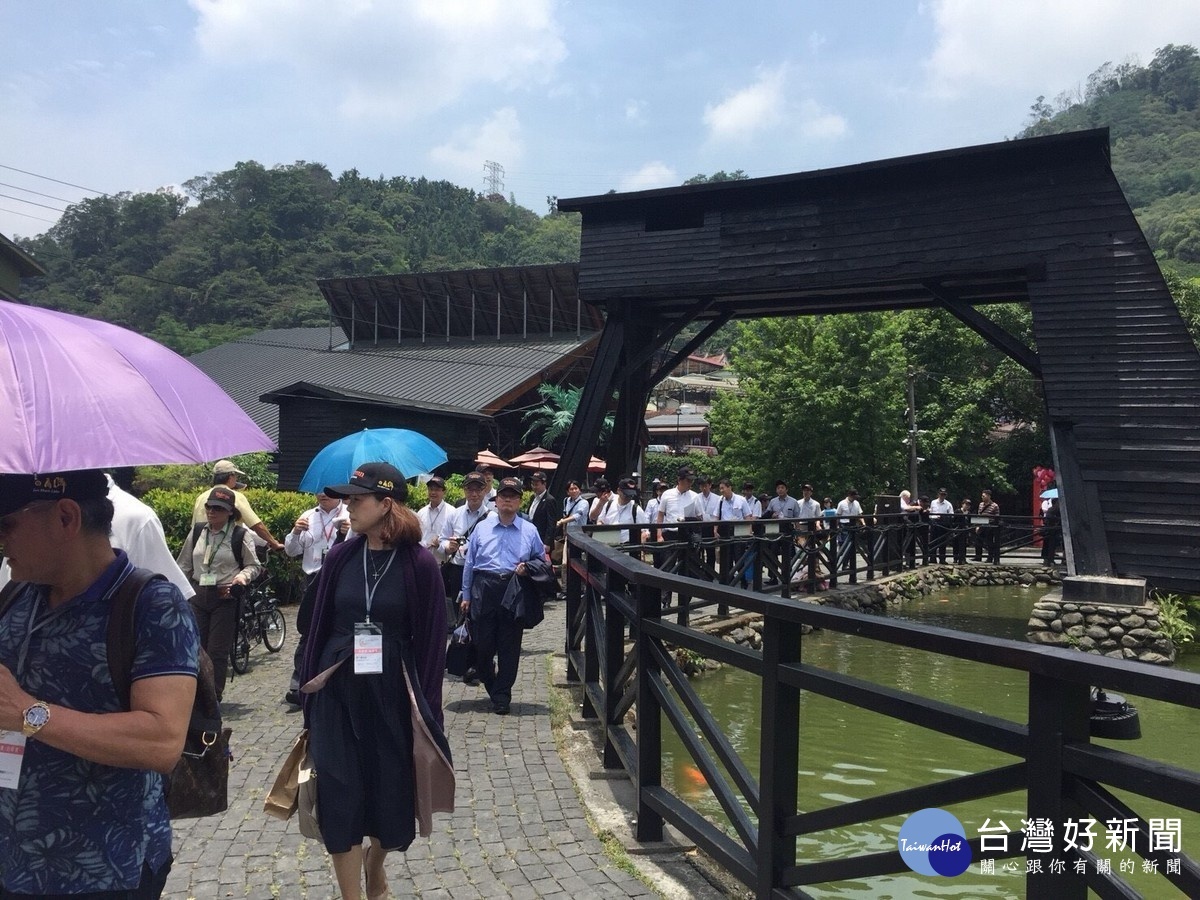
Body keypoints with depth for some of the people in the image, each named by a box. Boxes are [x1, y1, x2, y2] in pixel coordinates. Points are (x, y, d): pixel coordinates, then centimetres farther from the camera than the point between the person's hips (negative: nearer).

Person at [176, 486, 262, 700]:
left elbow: (254, 565, 0)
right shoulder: (197, 533, 8)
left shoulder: (241, 535, -5)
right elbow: (184, 565, 16)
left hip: (226, 597, -4)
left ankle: (214, 697, 10)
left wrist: (242, 576, -19)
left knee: (218, 651, -2)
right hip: (198, 595, 4)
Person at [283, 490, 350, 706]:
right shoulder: (307, 517, 11)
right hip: (315, 581, 2)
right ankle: (298, 686, 4)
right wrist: (295, 532, -7)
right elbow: (291, 551, 11)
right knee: (309, 632, 2)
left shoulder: (351, 517, 0)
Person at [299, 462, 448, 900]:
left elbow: (432, 639, -5)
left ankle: (375, 864, 44)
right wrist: (309, 688, 7)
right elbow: (320, 625, 6)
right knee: (340, 796, 1)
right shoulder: (339, 557, -2)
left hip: (393, 693, -1)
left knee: (392, 791, 13)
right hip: (338, 691, 2)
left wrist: (426, 704, -5)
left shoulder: (419, 563, -10)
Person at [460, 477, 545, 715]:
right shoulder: (482, 528, 8)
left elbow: (542, 560, 13)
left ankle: (501, 697, 15)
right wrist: (466, 595, 8)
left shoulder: (529, 530, 6)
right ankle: (491, 686, 30)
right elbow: (469, 563, 10)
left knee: (509, 647, 3)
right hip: (484, 589, 1)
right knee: (482, 643, 4)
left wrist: (527, 568, -9)